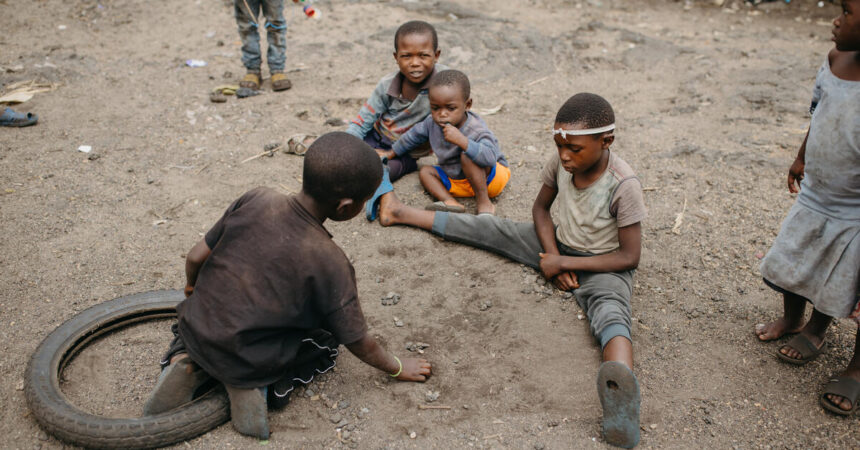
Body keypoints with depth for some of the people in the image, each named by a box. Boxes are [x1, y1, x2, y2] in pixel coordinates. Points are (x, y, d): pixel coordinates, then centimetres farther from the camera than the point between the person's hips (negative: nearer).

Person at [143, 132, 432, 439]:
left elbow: (195, 258, 0)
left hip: (194, 331, 4)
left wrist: (193, 290, 24)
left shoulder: (255, 200, -9)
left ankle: (187, 363, 9)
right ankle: (265, 386, -2)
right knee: (325, 341, 21)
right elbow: (358, 342, -7)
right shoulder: (330, 263, -18)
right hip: (248, 363, -4)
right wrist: (398, 368, 12)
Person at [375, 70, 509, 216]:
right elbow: (414, 135, 13)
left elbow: (489, 158, -45)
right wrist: (392, 153, 25)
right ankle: (450, 202, -29)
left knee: (466, 156, -32)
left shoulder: (476, 129, -30)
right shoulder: (432, 123, -8)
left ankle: (484, 203, -28)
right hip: (457, 180, 8)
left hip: (489, 177, -8)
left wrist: (462, 140, -53)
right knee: (425, 171, -3)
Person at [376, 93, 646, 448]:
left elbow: (629, 257, -22)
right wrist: (553, 257, -10)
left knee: (610, 308, -37)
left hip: (602, 265, -5)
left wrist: (563, 263, -21)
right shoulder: (561, 162, -11)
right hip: (558, 247, 6)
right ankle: (400, 213, 15)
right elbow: (540, 208, 5)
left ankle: (620, 390, -70)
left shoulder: (624, 186, -27)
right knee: (488, 228, -1)